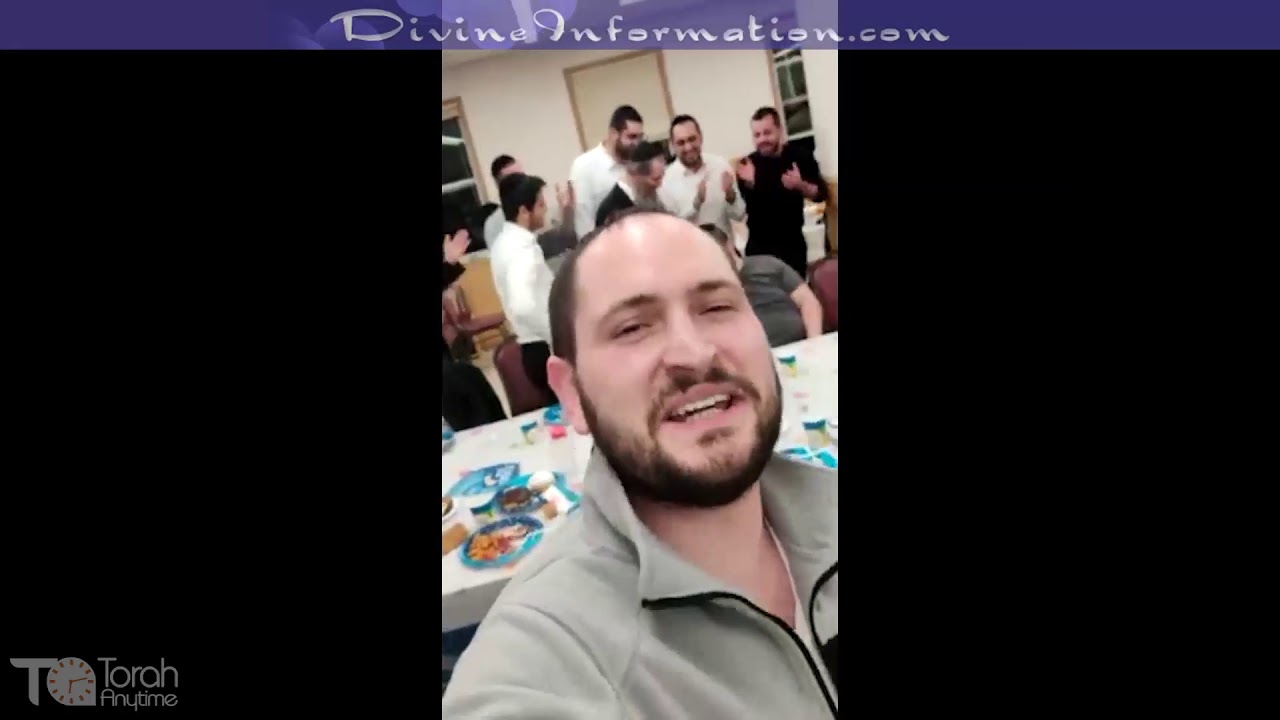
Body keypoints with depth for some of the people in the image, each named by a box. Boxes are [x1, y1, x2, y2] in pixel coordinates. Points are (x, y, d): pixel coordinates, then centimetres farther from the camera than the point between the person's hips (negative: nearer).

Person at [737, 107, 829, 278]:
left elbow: (821, 194, -1)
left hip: (793, 243, 1)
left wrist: (800, 185, -20)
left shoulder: (800, 156, -3)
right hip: (758, 246, -1)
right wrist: (748, 183, -25)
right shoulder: (747, 164, -5)